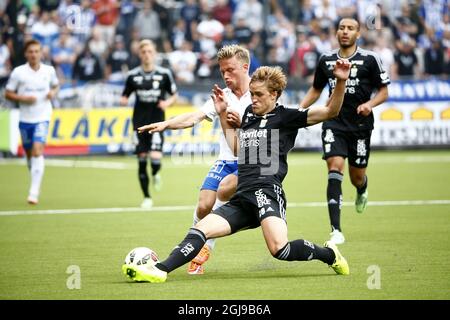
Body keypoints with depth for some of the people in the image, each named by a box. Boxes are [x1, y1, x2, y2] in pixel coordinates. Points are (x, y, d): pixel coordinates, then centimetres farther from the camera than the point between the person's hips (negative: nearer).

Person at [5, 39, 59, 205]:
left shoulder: (49, 70, 0)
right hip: (25, 118, 1)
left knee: (37, 152, -18)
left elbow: (56, 85, 19)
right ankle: (36, 184, 37)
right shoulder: (18, 72, -4)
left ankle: (34, 193, -20)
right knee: (29, 154, 13)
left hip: (42, 118, -1)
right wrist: (23, 98, -16)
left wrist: (53, 93, -4)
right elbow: (8, 93, 0)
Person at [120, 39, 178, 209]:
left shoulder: (164, 74, 0)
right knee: (141, 160, 2)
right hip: (139, 122, 2)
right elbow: (125, 96, 10)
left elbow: (174, 95, 9)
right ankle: (147, 197, 16)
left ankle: (155, 174, 20)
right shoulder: (133, 75, 3)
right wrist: (123, 100, -13)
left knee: (155, 157, -18)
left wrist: (167, 103, -11)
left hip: (157, 121, -2)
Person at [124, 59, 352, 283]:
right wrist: (223, 115, 28)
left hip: (266, 191, -7)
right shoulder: (249, 113, 23)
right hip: (241, 199, 7)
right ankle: (160, 270, -18)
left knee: (279, 249, -27)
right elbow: (237, 148, 33)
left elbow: (330, 111, -4)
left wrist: (341, 81, -18)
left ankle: (330, 254, -3)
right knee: (200, 230, -9)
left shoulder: (286, 117, 3)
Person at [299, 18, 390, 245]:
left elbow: (383, 91, 2)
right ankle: (336, 231, -21)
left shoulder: (369, 59, -3)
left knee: (357, 177, 9)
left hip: (360, 125, -1)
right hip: (334, 123, 1)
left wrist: (370, 104, -17)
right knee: (335, 168, -18)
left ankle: (362, 191, 52)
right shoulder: (326, 60, 6)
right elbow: (316, 89, 20)